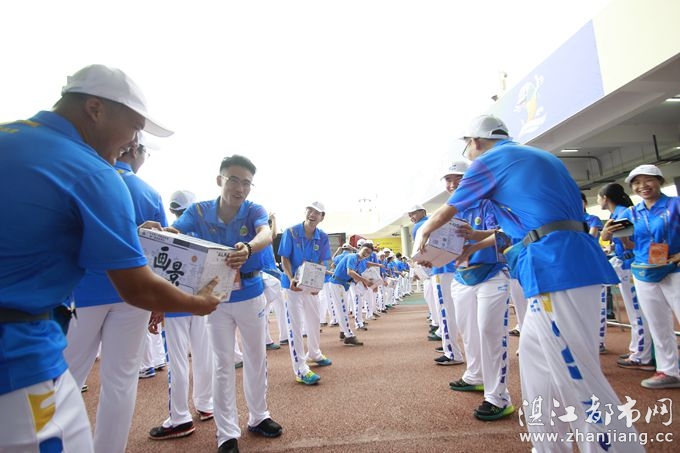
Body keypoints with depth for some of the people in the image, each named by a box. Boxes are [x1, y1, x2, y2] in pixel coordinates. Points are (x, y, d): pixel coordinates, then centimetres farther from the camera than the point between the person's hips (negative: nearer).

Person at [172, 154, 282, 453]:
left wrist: (248, 248, -58)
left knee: (256, 359, 15)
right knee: (223, 365, 8)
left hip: (250, 295, 1)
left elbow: (266, 234, -34)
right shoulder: (198, 211, -10)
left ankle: (258, 417, 37)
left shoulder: (254, 210, -14)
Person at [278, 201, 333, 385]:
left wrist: (318, 283, -17)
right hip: (293, 284, -5)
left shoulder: (322, 237, -4)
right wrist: (291, 279, -28)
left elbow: (321, 264, -1)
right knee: (295, 324, -4)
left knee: (314, 320, 20)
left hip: (312, 285, 5)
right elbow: (284, 259, -12)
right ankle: (300, 369, 1)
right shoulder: (291, 232, -15)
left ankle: (314, 354, 43)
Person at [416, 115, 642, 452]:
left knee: (578, 375, -5)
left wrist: (422, 235, 30)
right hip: (571, 259, 10)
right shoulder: (538, 156, 25)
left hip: (556, 266, -10)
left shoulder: (489, 159, 2)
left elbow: (443, 214, 11)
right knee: (535, 357, 18)